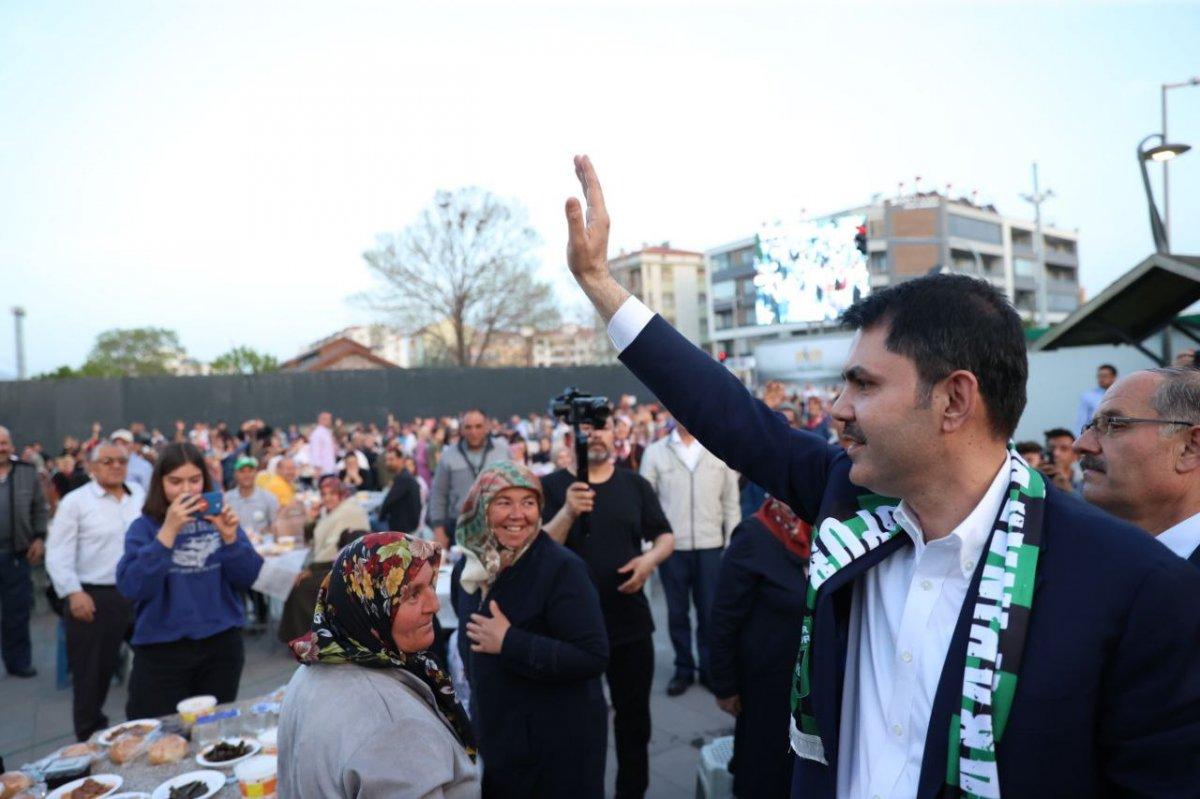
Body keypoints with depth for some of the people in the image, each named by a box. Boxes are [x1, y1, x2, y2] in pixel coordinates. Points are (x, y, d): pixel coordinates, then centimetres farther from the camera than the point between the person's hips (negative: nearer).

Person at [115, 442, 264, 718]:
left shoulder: (219, 519, 2)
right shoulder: (144, 527, -4)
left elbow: (247, 579, -3)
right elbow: (131, 587, -19)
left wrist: (230, 538, -19)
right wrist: (168, 532, -26)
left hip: (222, 646, 3)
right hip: (162, 651, -2)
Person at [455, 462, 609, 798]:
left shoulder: (561, 568, -21)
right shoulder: (475, 564, 0)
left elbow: (594, 658, -27)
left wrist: (509, 643, -26)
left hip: (557, 744, -6)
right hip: (492, 734, 7)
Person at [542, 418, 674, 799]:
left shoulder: (635, 484, 3)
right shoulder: (553, 485, -7)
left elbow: (666, 536, 8)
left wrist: (650, 559, -14)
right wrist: (568, 513, -32)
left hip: (630, 620, 3)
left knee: (634, 714, 17)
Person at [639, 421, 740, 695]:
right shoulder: (655, 452, 0)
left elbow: (731, 502, 4)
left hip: (711, 546, 0)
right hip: (672, 546, 0)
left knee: (710, 611, 10)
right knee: (677, 612, 11)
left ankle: (709, 668, 27)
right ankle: (683, 669, 28)